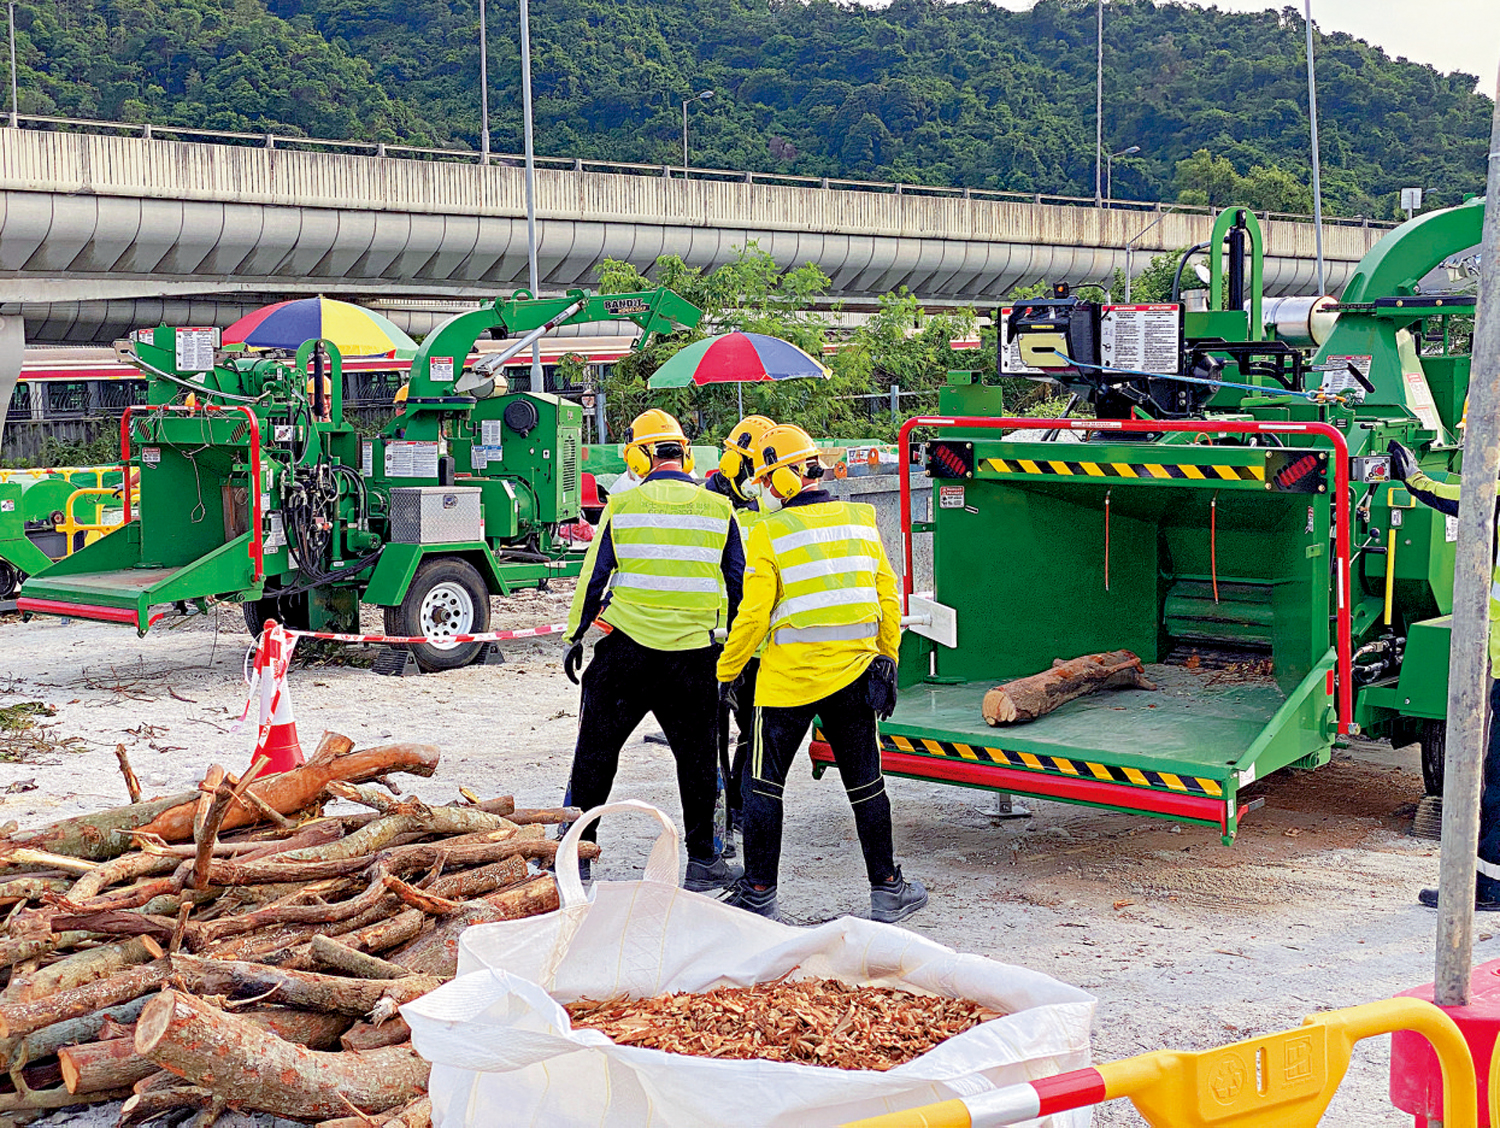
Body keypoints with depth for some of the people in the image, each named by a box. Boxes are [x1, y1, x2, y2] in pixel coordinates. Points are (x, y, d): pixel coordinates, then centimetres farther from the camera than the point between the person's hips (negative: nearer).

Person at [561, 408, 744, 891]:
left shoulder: (621, 506, -2)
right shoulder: (718, 509, 2)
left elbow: (593, 577, 2)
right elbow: (736, 586, 8)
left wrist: (576, 636, 12)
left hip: (626, 650, -1)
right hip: (694, 653, 1)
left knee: (597, 749, 11)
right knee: (696, 756, 10)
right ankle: (702, 859, 15)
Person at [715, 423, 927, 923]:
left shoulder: (769, 531, -10)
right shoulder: (859, 520, 4)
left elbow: (754, 614, -11)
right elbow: (887, 597, 8)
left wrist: (727, 671, 1)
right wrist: (887, 659, 18)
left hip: (788, 677, -4)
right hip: (854, 673, 4)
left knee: (763, 783, 8)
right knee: (865, 784, 12)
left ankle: (759, 893, 12)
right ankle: (887, 890, 18)